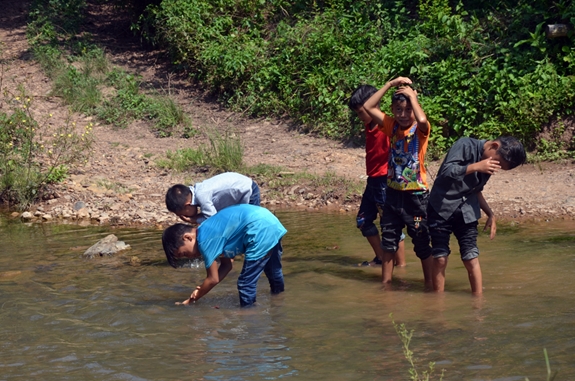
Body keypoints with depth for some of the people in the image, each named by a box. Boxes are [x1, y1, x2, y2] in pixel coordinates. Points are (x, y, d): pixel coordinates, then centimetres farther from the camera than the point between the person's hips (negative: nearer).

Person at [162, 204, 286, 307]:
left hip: (261, 231, -10)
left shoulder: (205, 240, -11)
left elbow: (213, 279, -4)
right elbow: (227, 264, 20)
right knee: (274, 274, 30)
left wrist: (192, 300, 7)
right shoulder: (210, 231, 16)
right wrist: (202, 290, 13)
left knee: (246, 283, -2)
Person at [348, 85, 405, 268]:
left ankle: (400, 264, 4)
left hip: (385, 181, -9)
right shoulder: (369, 126, 8)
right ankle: (380, 258, 27)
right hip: (372, 180, 9)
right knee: (363, 220, 16)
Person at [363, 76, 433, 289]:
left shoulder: (420, 129, -10)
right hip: (393, 193, 5)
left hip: (416, 194, -5)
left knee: (422, 243, 5)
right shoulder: (391, 125, 3)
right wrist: (390, 85, -9)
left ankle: (429, 283, 17)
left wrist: (412, 96, -20)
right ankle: (386, 282, 24)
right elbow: (368, 107, -4)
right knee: (388, 241, 12)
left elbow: (422, 119, -35)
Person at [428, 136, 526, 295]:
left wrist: (490, 214, 11)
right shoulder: (466, 145, -13)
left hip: (466, 212, 5)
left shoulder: (488, 164, 8)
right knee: (440, 258, -2)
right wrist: (476, 167, -28)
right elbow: (446, 171, -24)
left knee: (472, 258, -2)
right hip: (441, 208, -5)